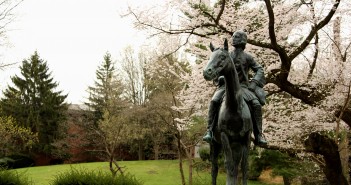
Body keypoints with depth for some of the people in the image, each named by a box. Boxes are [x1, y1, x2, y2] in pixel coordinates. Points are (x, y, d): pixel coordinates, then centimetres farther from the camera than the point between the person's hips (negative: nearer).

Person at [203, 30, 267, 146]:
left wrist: (254, 82, -6)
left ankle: (258, 135, -19)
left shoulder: (247, 57, 8)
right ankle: (209, 130, -25)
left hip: (242, 87, -1)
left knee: (256, 104, -25)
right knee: (214, 101, -28)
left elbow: (259, 70, 10)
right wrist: (220, 77, -5)